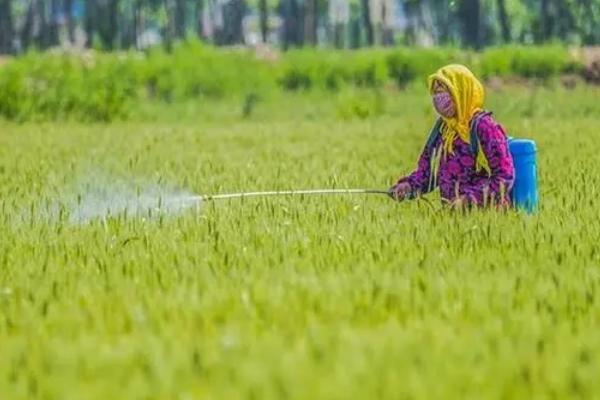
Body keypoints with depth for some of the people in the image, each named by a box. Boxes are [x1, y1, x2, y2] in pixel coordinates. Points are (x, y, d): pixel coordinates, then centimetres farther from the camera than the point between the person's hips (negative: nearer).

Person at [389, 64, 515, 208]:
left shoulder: (483, 126, -9)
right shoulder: (442, 128, 13)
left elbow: (504, 176, -11)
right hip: (452, 212, 7)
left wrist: (470, 199, -20)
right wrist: (409, 185, 3)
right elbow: (427, 168, 22)